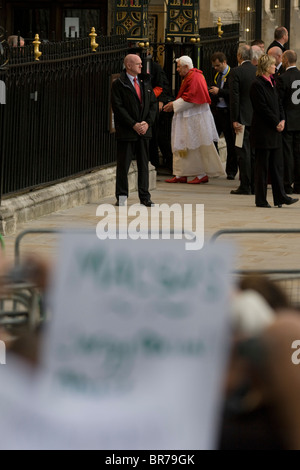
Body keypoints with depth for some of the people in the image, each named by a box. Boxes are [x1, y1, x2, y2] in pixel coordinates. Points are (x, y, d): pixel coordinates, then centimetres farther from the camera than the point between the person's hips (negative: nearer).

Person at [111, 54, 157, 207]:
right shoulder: (118, 84, -5)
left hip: (144, 130, 5)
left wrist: (147, 122, -3)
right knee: (123, 165, 0)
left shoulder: (145, 82, 12)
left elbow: (153, 103, 12)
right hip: (126, 131, -5)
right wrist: (134, 125, -14)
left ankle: (145, 197, 13)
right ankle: (121, 197, 8)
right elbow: (118, 107, -10)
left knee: (144, 164, 7)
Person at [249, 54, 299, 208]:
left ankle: (280, 196, 10)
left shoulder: (271, 83, 14)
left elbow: (278, 103, 17)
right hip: (263, 132, -9)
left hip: (275, 131, 9)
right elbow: (262, 108, -17)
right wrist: (276, 123, -13)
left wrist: (282, 120, 1)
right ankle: (261, 200, 4)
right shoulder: (257, 85, -13)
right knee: (262, 166, -2)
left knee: (277, 165, 8)